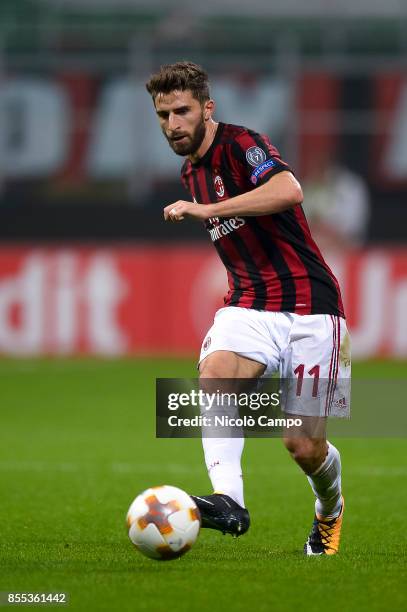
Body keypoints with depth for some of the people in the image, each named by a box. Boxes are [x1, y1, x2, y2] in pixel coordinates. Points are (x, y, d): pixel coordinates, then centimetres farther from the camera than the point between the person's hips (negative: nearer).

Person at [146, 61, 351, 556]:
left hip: (307, 306, -6)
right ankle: (228, 498, -44)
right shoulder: (191, 172, 15)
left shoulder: (241, 144, -11)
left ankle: (329, 510, 30)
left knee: (303, 446, -5)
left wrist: (206, 210, -35)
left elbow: (288, 190, -33)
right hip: (248, 306, 6)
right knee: (215, 372, -29)